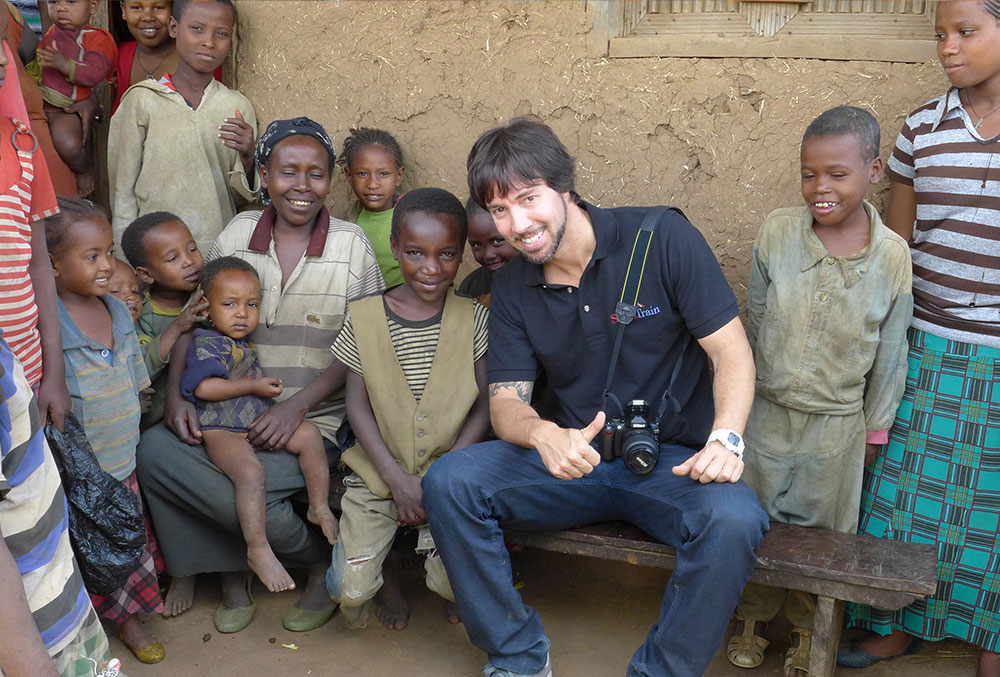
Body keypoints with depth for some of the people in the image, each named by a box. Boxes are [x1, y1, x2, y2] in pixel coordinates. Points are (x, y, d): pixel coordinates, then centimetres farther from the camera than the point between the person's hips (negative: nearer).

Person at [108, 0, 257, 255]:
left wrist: (247, 156, -15)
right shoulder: (142, 99, -3)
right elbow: (123, 188, 2)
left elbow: (243, 195, 5)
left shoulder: (238, 107, 3)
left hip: (219, 244, 2)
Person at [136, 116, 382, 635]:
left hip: (316, 418, -4)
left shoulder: (351, 245, 0)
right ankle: (230, 573, -2)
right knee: (152, 448, -20)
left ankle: (324, 563, 3)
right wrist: (176, 391, -10)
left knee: (241, 487, -27)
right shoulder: (237, 235, 8)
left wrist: (296, 405, -17)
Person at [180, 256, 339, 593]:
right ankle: (258, 550, -22)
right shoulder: (207, 342, -11)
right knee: (251, 471, -32)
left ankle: (319, 508, 1)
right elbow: (202, 387, -24)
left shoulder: (245, 343, 16)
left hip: (260, 423, 8)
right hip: (221, 430, -8)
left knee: (309, 434, -8)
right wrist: (253, 386, -19)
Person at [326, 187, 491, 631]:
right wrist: (398, 480, -10)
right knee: (350, 591, -12)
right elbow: (357, 404, -1)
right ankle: (382, 573, 25)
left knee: (459, 585, -18)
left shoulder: (474, 319, -2)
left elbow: (485, 405, -2)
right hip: (378, 472, 1)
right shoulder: (363, 317, -1)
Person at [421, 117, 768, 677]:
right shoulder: (513, 288, 6)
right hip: (572, 461, 3)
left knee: (734, 521, -34)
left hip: (672, 462, -3)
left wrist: (726, 437, -26)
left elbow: (733, 353, -7)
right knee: (448, 482, -19)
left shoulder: (663, 238, -7)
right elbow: (506, 401, 1)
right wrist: (544, 435, -23)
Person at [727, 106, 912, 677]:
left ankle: (807, 628, 39)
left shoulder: (892, 256, -11)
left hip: (838, 423, -1)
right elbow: (754, 319, 2)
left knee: (820, 528, 15)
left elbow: (890, 353, -2)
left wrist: (876, 430, 4)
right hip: (767, 410, 1)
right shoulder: (778, 231, -10)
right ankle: (754, 616, 39)